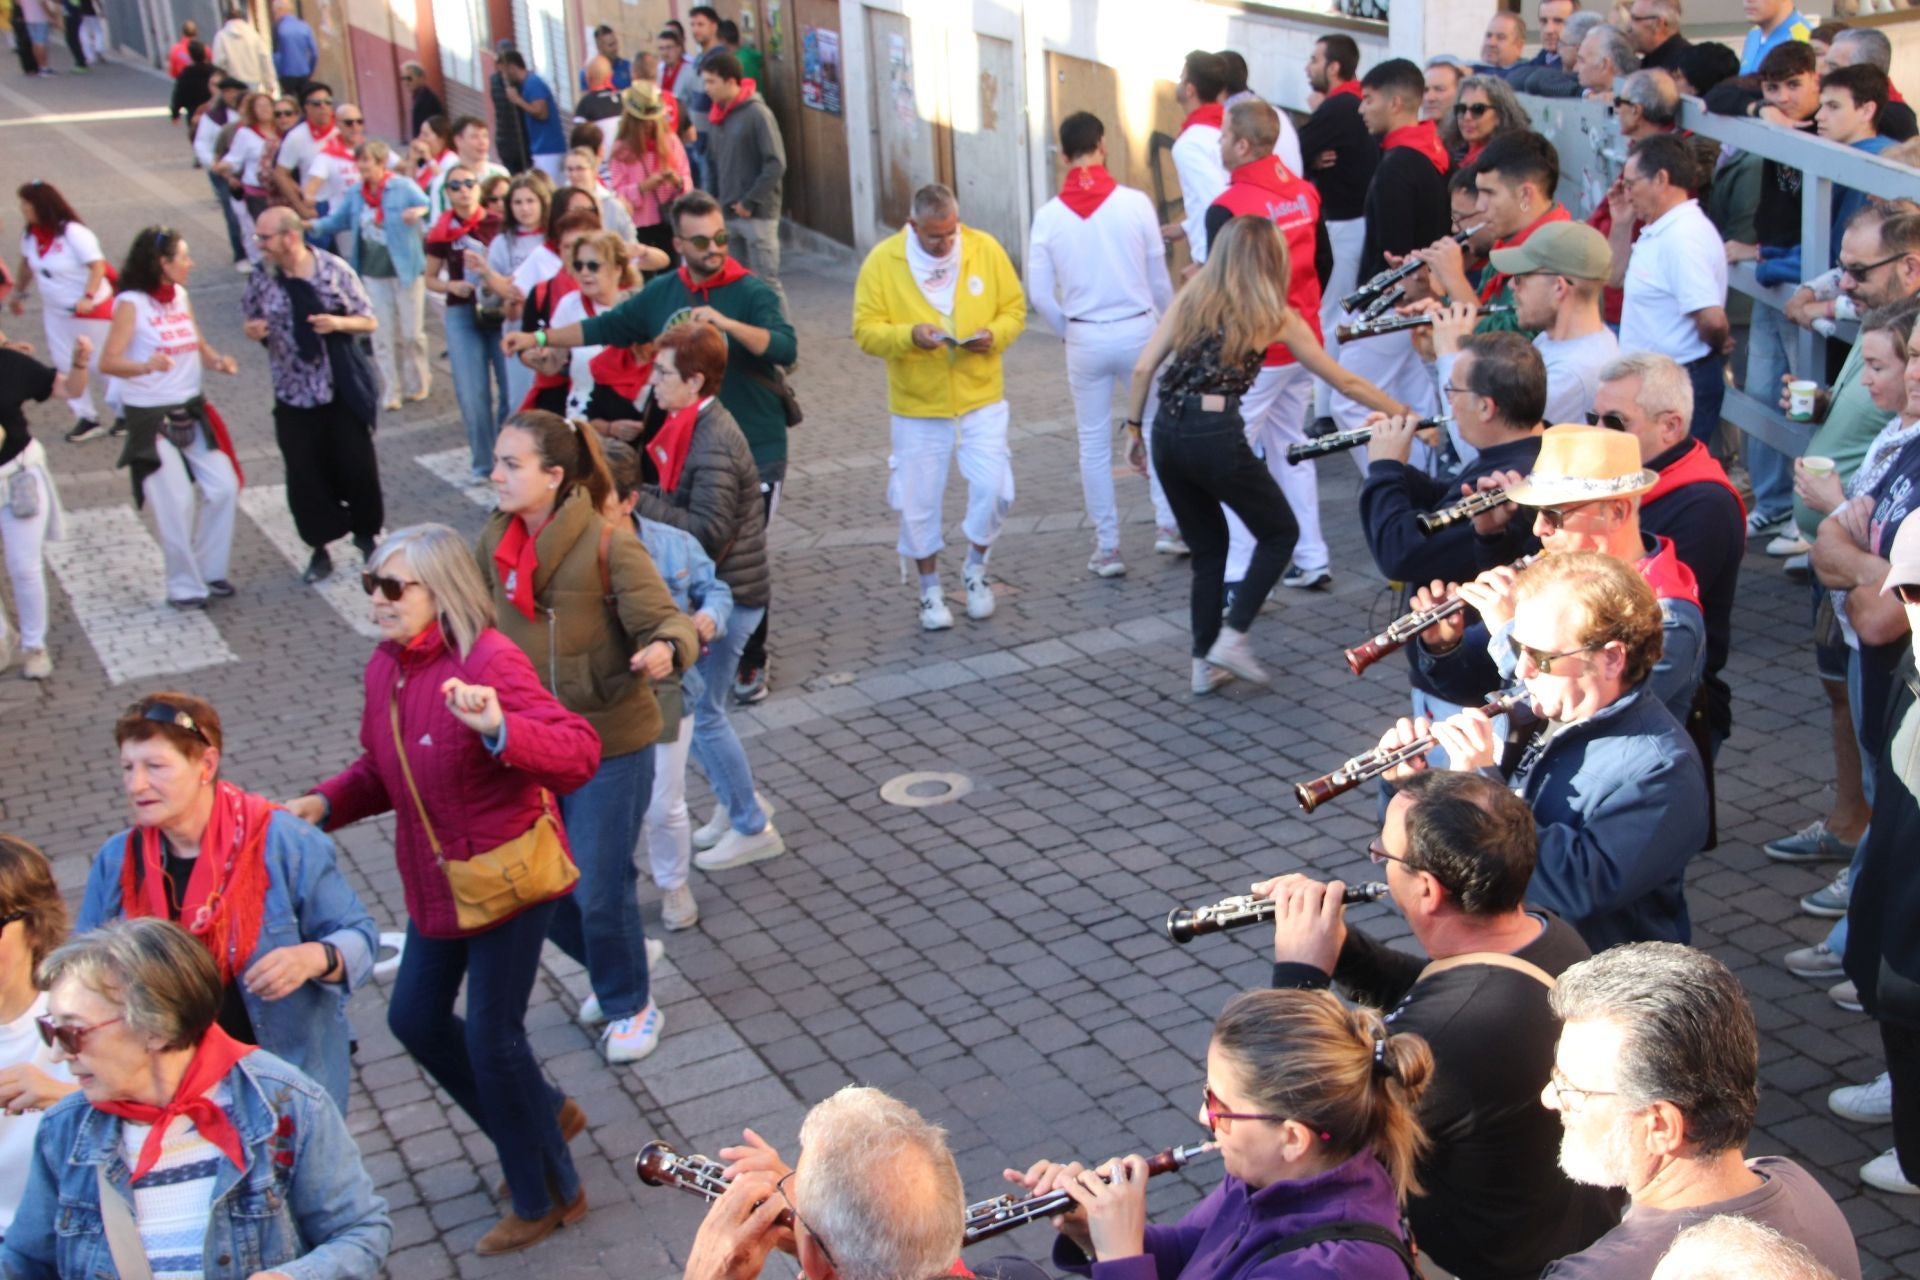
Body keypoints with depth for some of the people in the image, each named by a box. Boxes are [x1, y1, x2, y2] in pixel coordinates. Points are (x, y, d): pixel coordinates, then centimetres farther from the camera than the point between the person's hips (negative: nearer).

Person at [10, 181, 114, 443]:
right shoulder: (30, 233, -3)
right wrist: (19, 293, 21)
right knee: (65, 365, 8)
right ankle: (87, 418, 17)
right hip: (56, 311, 7)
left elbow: (98, 265, -25)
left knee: (103, 363, 4)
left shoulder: (73, 233, -25)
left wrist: (89, 297, -36)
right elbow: (27, 263, 14)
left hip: (90, 310, -7)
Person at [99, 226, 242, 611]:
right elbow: (108, 362, -20)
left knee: (223, 487, 4)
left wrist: (218, 360, -8)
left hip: (191, 410, 7)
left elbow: (199, 345, 14)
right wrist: (147, 366, -39)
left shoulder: (180, 296, 6)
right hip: (150, 417, -7)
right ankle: (184, 586, 13)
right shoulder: (131, 303, -14)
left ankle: (211, 569, 22)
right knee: (176, 503, -3)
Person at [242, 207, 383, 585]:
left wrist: (339, 322, -21)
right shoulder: (261, 280, -2)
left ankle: (366, 534, 27)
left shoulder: (334, 270, -8)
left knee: (358, 466, 5)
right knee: (304, 476, 4)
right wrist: (252, 331, -12)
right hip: (293, 395, 2)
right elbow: (252, 323, 12)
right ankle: (320, 549, 18)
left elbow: (369, 321, -2)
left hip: (343, 390, -2)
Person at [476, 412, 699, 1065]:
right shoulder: (495, 542, -2)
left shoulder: (608, 545, -20)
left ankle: (632, 1005, 29)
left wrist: (665, 650, -44)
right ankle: (612, 969, 43)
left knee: (599, 889, 2)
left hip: (609, 745, -6)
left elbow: (665, 622, -23)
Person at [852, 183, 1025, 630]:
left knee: (994, 488, -6)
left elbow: (1014, 309, 3)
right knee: (918, 502, 6)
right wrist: (909, 335, -28)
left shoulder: (986, 249, -5)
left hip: (981, 396, 1)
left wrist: (995, 334, -18)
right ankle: (930, 590, 25)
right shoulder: (883, 261, -9)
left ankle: (975, 568, 22)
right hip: (917, 404, -1)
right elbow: (866, 330, -10)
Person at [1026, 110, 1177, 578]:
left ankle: (1107, 547, 13)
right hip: (1137, 330, -1)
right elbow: (1159, 277, -1)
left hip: (1085, 340, 1)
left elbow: (1039, 294, -3)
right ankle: (1167, 522, 14)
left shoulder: (1049, 215, -5)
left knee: (1094, 443, 10)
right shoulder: (1135, 202, -8)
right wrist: (1168, 325, 15)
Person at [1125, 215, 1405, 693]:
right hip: (1216, 437, -5)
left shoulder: (1191, 298, 11)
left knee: (1207, 545, 20)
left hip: (1167, 434, 5)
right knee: (1279, 533, 16)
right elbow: (1345, 382, 9)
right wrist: (1404, 413, 19)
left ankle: (1205, 663, 19)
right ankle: (1232, 637, 5)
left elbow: (1143, 368, 6)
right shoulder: (1276, 318, 3)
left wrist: (1134, 427, 16)